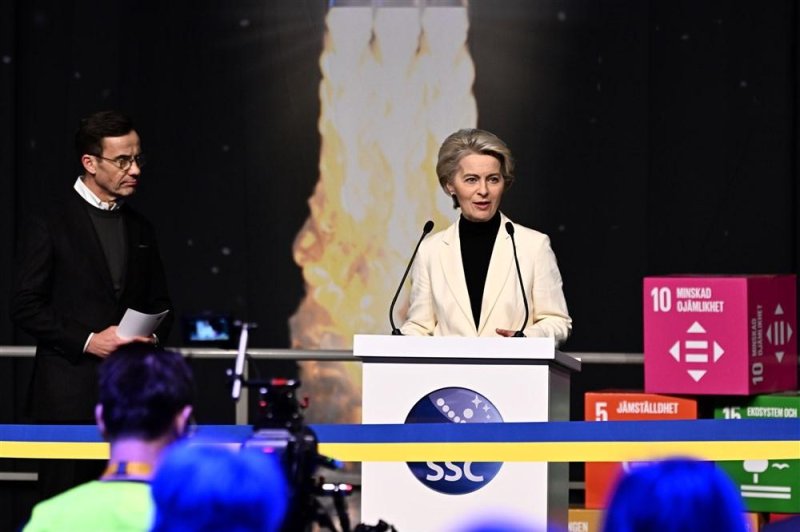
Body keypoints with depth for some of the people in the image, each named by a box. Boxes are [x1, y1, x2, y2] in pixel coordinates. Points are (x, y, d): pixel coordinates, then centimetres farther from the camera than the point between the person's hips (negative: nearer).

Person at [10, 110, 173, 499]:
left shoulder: (140, 230, 15)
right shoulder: (50, 226, -3)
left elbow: (159, 303, 21)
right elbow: (25, 307, -7)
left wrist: (152, 337, -1)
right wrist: (86, 341, -15)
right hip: (69, 393, -5)